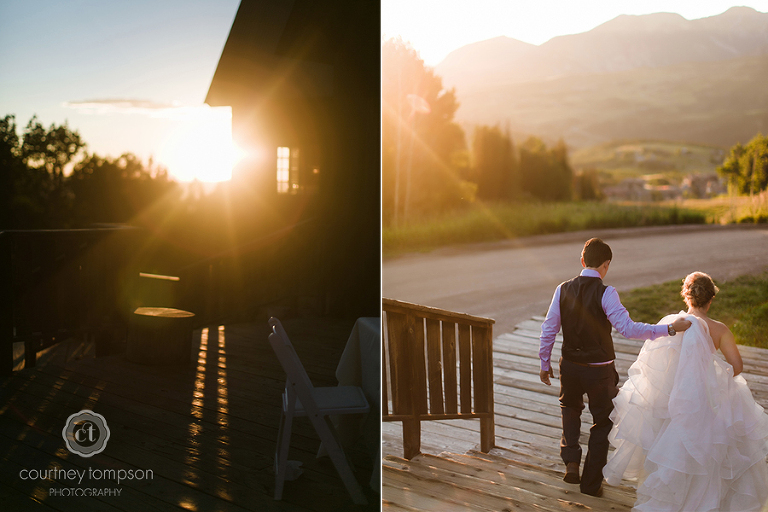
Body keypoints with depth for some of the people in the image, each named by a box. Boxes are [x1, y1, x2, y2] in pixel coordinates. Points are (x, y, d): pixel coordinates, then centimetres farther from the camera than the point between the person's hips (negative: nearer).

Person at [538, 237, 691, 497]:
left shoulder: (563, 289, -5)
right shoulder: (605, 293, -17)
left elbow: (548, 329, 0)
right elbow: (628, 328, -25)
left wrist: (545, 363, 12)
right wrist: (669, 328, -22)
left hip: (570, 366, 4)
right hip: (599, 370, -4)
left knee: (570, 407, 32)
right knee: (602, 423, 17)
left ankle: (571, 461, 19)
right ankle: (591, 482, 25)